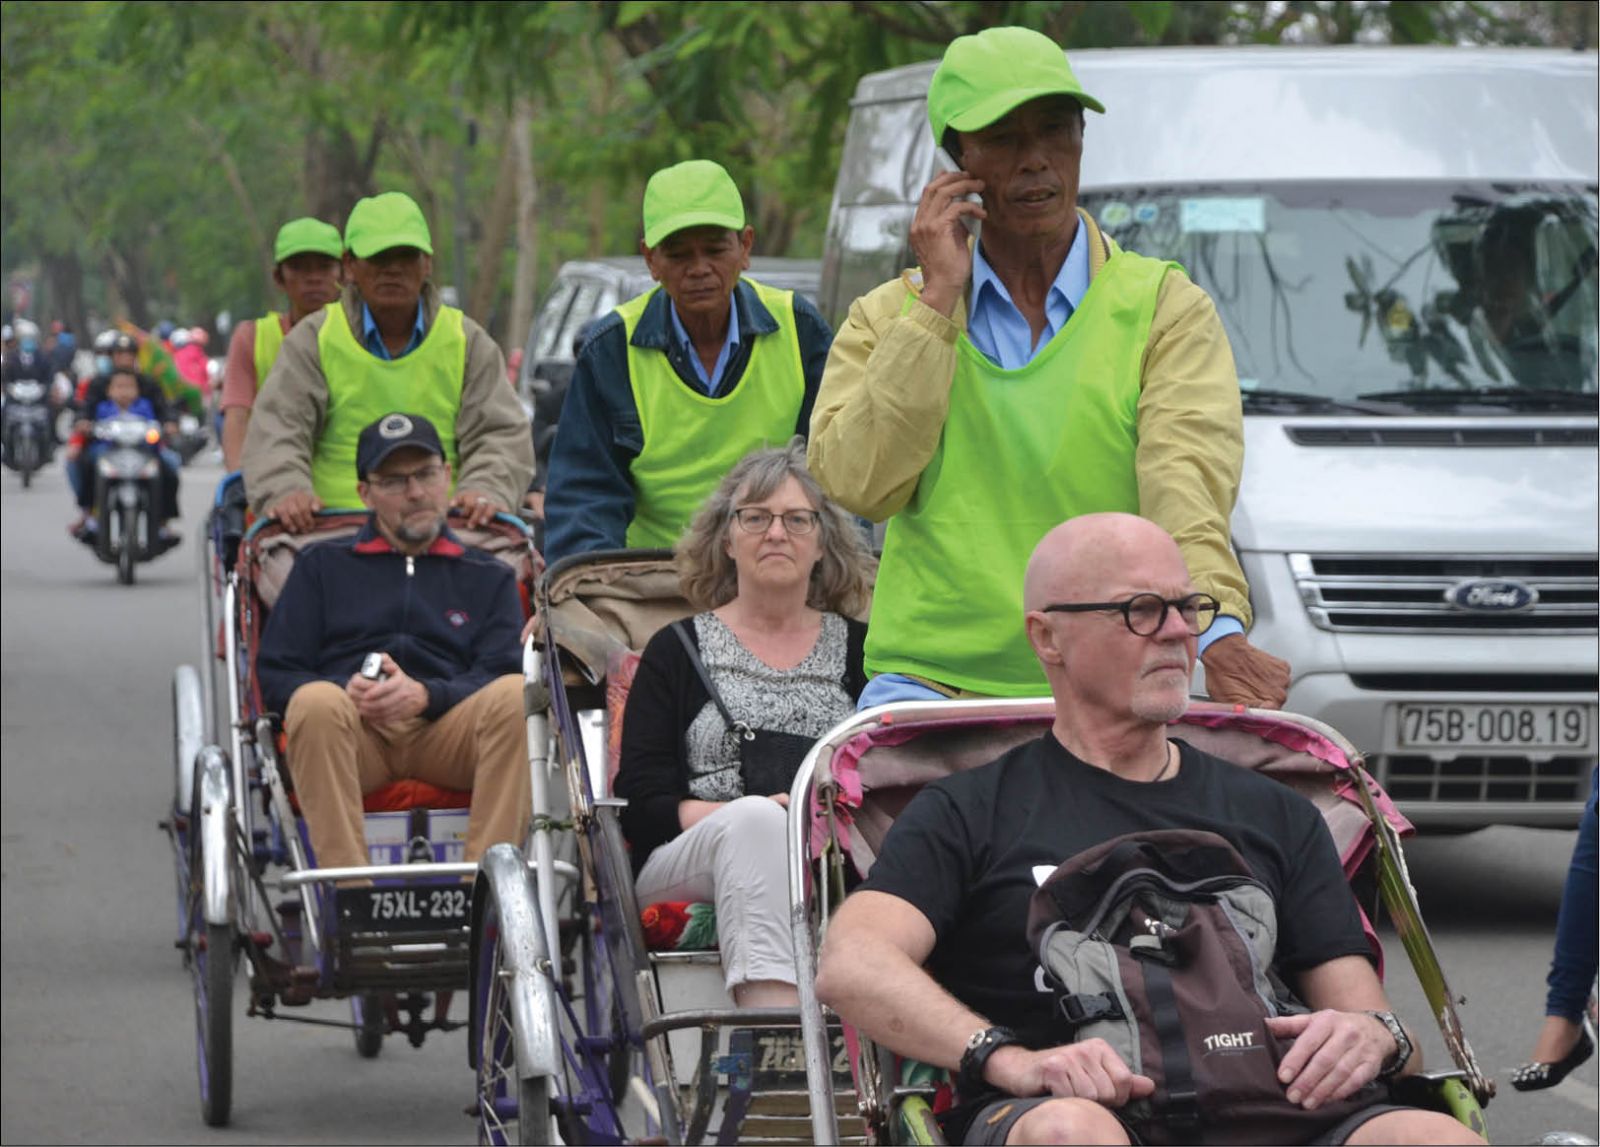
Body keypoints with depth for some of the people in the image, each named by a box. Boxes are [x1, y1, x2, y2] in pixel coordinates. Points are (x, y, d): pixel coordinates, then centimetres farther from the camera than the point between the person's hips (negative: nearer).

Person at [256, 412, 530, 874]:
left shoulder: (490, 577, 25)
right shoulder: (323, 566, 25)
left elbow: (498, 677, 9)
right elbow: (275, 674, 14)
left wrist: (424, 695, -13)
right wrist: (346, 693, -8)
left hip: (446, 732, 1)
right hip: (349, 730, 0)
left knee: (515, 696, -31)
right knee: (316, 701, -36)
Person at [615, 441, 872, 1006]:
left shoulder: (857, 648, 21)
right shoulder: (678, 649, 16)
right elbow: (640, 805, 5)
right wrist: (748, 813, -13)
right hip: (685, 864, -1)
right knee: (755, 818, -36)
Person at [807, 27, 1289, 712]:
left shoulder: (1164, 308, 8)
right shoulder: (887, 317, 14)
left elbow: (1186, 477, -9)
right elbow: (858, 482, -4)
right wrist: (938, 297, -1)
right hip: (931, 680, 1)